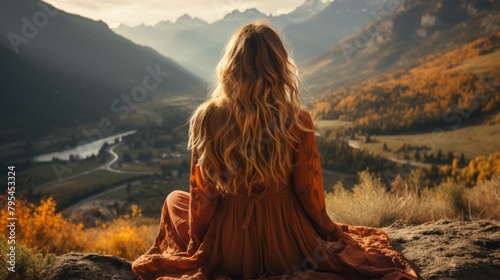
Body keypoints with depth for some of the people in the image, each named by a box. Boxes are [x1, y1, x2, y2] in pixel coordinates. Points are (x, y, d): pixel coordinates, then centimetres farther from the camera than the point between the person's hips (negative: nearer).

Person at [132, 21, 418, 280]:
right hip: (287, 247, 1)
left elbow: (203, 193, -8)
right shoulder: (298, 121, -17)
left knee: (175, 200, 28)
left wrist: (197, 245, 10)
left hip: (227, 251, 0)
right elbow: (309, 192, -7)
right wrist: (329, 229, 14)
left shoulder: (207, 118, -17)